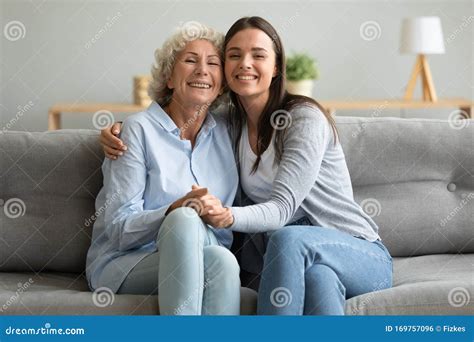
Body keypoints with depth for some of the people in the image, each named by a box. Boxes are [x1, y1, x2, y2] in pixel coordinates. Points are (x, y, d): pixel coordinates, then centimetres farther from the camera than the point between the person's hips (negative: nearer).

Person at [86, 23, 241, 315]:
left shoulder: (226, 133, 11)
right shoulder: (140, 129, -3)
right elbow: (119, 228, -9)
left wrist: (219, 213, 0)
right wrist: (177, 211, -25)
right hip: (124, 262, -3)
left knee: (222, 260, -32)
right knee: (184, 220, -34)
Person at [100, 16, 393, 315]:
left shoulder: (305, 118, -11)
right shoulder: (231, 124, 8)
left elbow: (282, 208, -20)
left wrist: (227, 217, -40)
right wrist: (123, 130, 4)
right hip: (292, 257, 3)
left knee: (288, 239, -38)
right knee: (317, 276, -37)